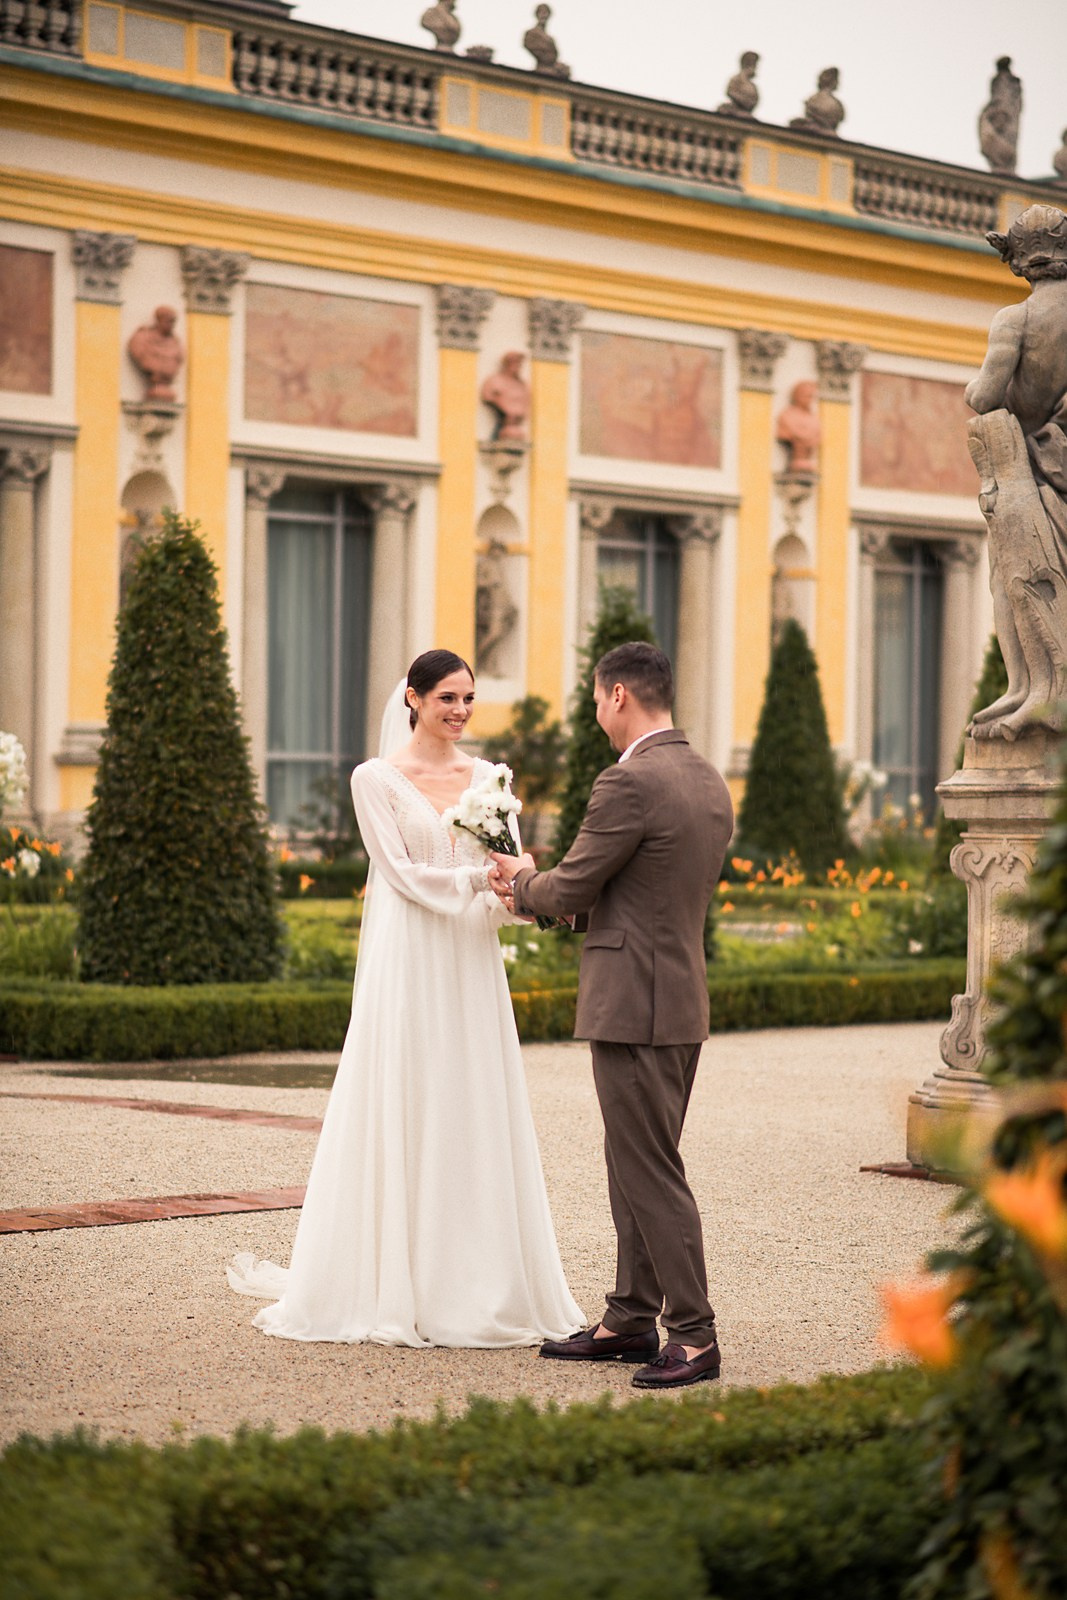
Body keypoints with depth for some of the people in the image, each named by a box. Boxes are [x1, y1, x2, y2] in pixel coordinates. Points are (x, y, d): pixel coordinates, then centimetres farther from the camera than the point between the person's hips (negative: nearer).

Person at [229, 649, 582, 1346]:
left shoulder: (487, 778, 11)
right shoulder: (377, 779, -2)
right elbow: (401, 872, -9)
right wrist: (479, 879, -19)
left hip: (473, 969, 4)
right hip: (409, 964, -4)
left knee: (476, 1119, 5)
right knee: (403, 1115, -2)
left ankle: (475, 1284, 11)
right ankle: (395, 1286, 4)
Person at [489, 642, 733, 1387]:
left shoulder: (629, 783, -17)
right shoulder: (710, 783, 12)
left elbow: (570, 890, -12)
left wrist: (523, 882, 11)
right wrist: (544, 891, 19)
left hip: (635, 1005, -9)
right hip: (684, 997, 9)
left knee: (652, 1174, -5)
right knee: (635, 1167, 16)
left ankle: (695, 1337, -3)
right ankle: (630, 1319, 23)